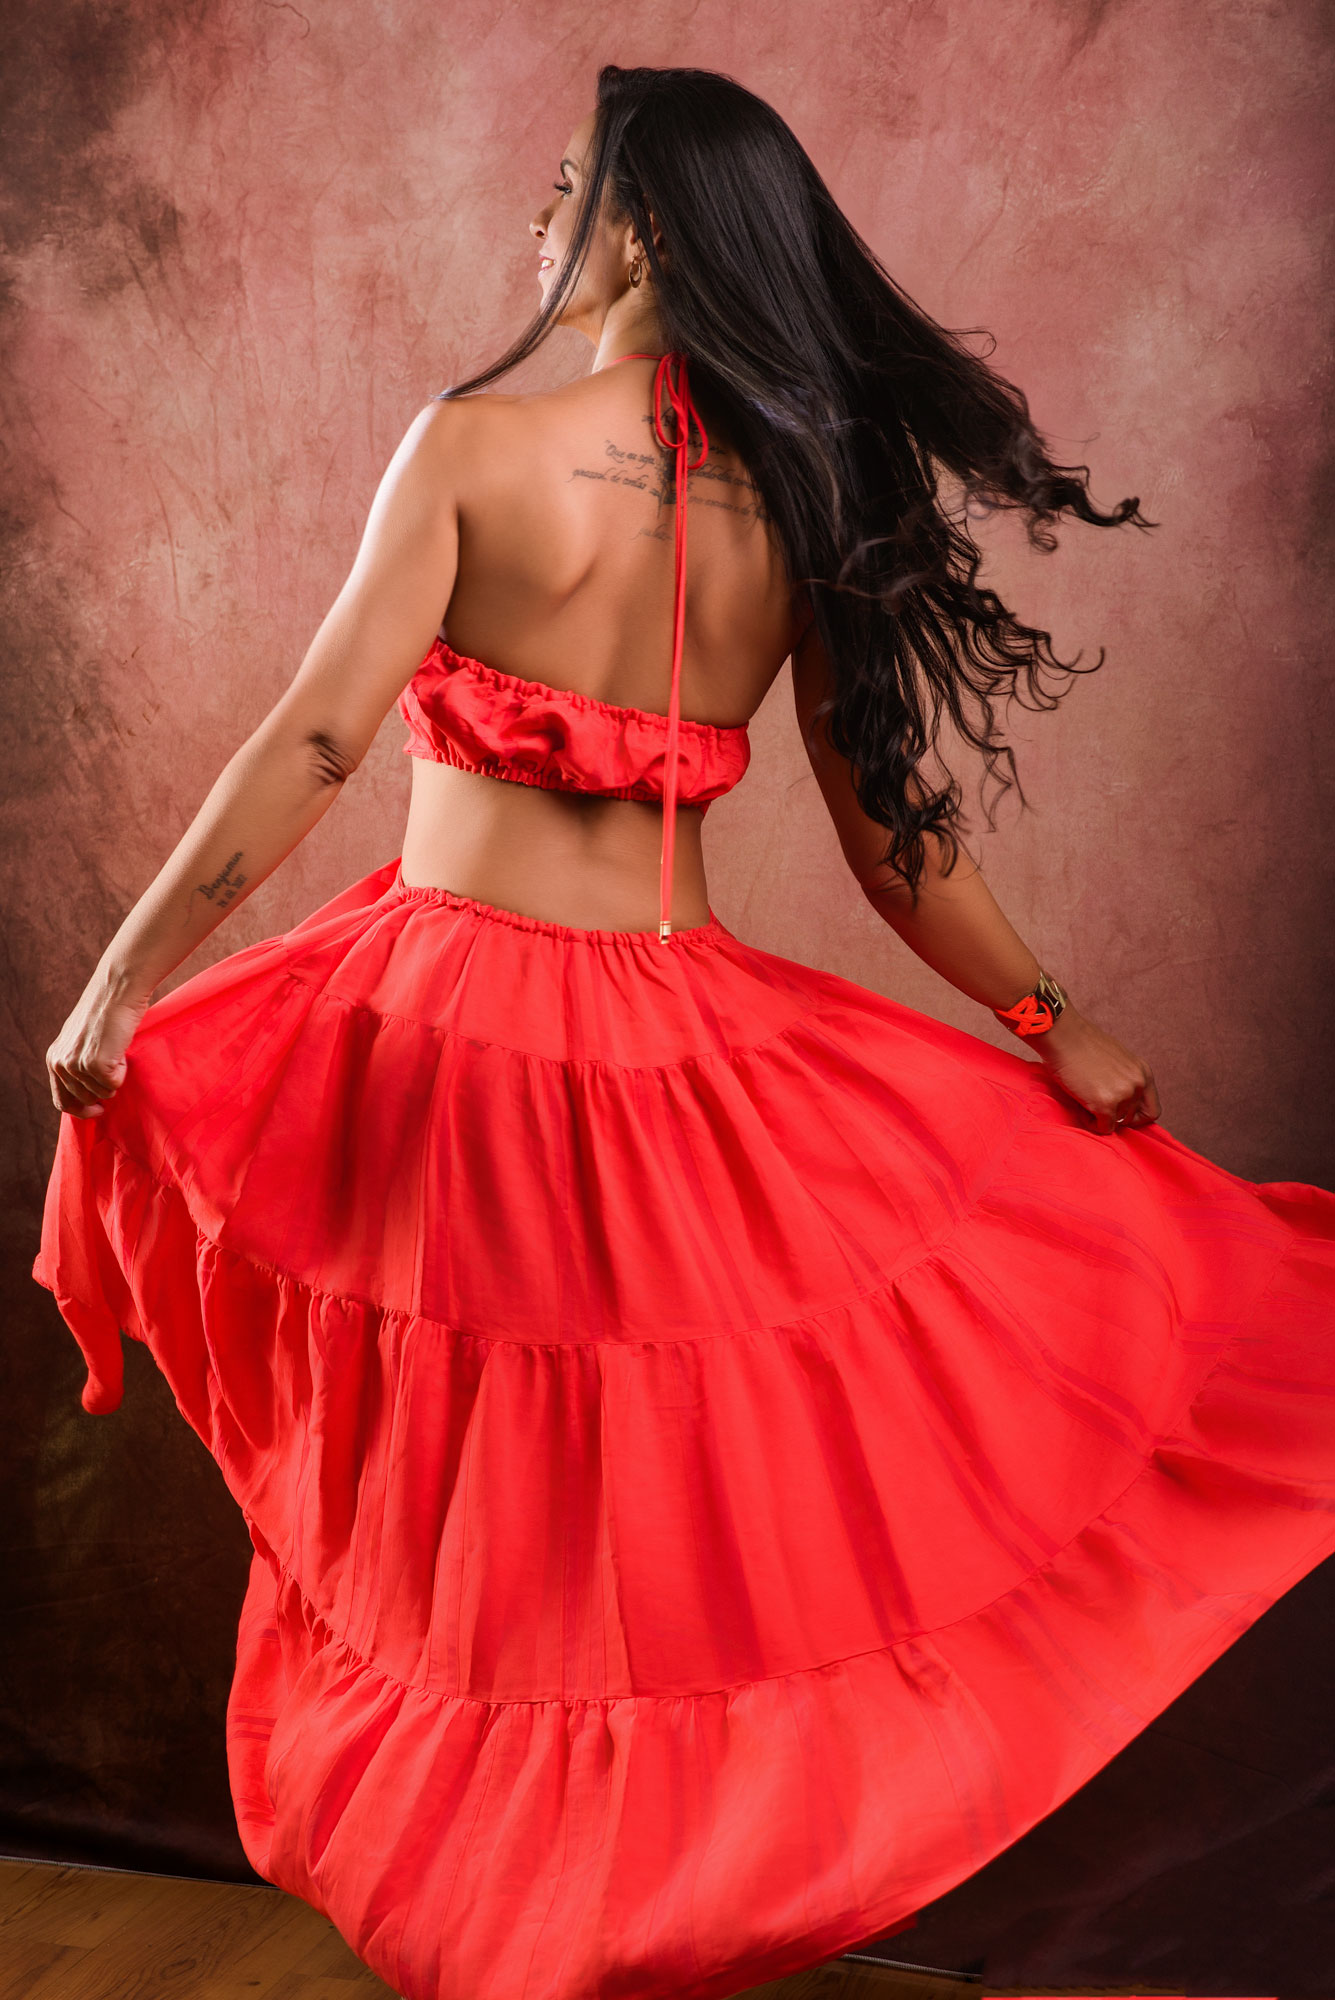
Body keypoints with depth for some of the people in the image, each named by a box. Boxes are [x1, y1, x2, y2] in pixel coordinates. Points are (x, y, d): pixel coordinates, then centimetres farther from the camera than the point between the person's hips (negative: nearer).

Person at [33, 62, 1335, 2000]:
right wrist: (1050, 1021, 13)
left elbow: (315, 741, -15)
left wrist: (127, 971, -9)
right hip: (674, 1033, 4)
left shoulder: (473, 444, -10)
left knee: (444, 1503, 12)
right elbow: (892, 827, 1)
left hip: (449, 1020, -3)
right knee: (670, 1492, 20)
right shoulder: (803, 504, 1)